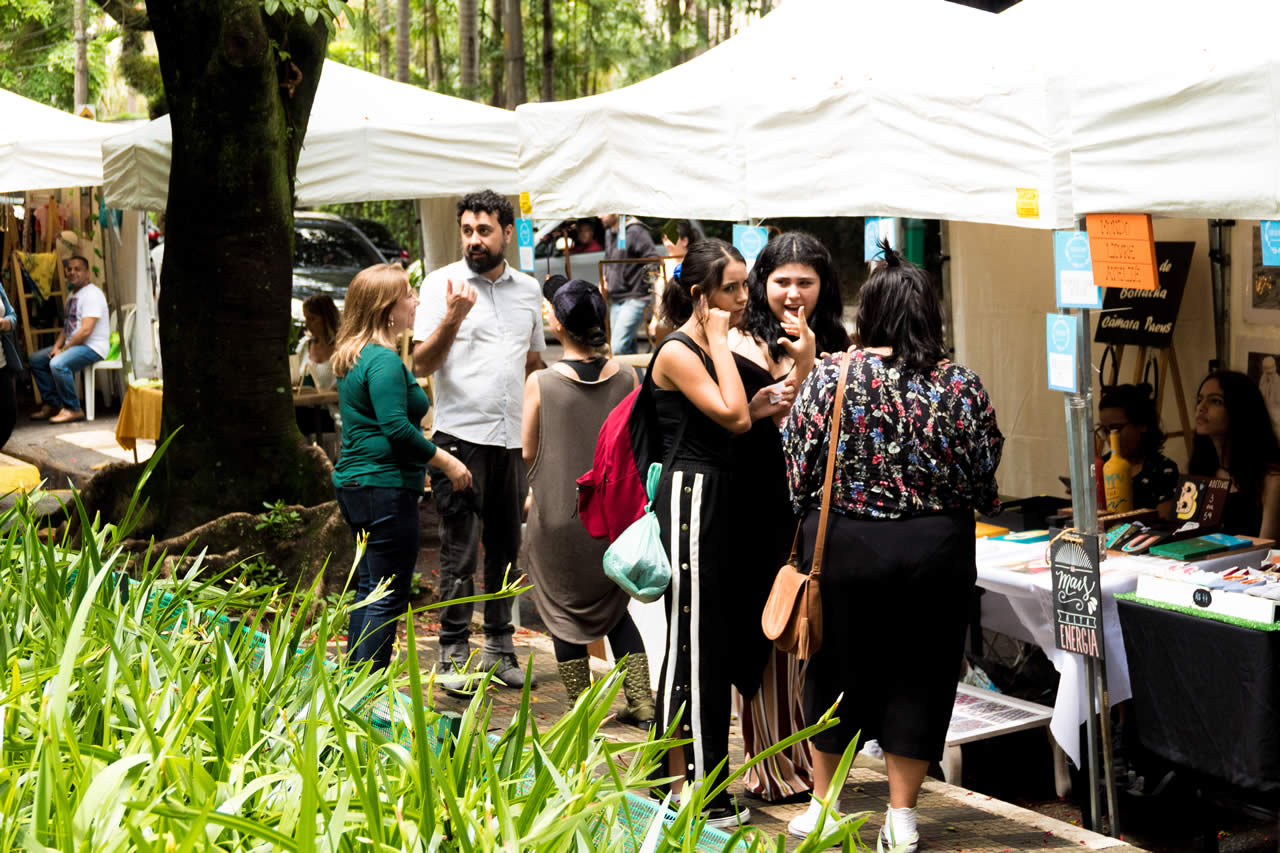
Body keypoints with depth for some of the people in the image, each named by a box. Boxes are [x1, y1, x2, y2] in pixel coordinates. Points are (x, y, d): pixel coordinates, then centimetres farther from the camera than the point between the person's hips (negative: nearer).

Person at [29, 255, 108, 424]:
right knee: (36, 359, 9)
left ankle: (73, 410, -19)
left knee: (58, 364, -32)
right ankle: (52, 405, 12)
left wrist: (63, 350, -16)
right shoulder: (72, 294, 18)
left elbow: (86, 330, -23)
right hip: (71, 345, 11)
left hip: (92, 347, -11)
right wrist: (57, 346, 2)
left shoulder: (92, 294, -15)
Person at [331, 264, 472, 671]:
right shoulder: (384, 361, -17)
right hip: (385, 488, -10)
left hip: (354, 484, 10)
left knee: (369, 589, 17)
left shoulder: (354, 357, 15)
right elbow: (397, 428, -24)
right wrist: (446, 462, -15)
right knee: (389, 596, -5)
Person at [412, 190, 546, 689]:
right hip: (461, 437, -4)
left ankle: (500, 647, 20)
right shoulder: (442, 284, -2)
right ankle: (454, 655, 4)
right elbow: (422, 364, -8)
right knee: (460, 554, -4)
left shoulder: (528, 289, 12)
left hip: (513, 440, 5)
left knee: (506, 549, 10)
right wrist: (452, 319, -22)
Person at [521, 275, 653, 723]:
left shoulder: (540, 383, -15)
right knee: (614, 609, 19)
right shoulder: (626, 378, -6)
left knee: (566, 614, 12)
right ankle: (642, 704, 16)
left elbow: (528, 453, -7)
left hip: (559, 515, -3)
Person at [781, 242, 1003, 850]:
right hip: (936, 550, 0)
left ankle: (822, 804, 28)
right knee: (919, 676, 12)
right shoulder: (962, 386, -6)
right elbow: (986, 485, 1)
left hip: (845, 547, 0)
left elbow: (798, 469, -3)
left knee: (837, 670, 15)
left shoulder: (828, 378, -8)